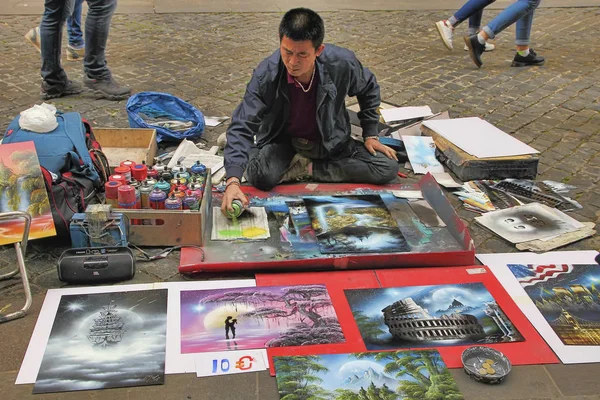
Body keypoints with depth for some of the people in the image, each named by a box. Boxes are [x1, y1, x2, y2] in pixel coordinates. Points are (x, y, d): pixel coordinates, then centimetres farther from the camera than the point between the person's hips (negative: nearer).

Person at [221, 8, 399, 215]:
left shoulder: (342, 63, -24)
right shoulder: (266, 74, -27)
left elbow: (368, 90, 0)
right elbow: (242, 126, -30)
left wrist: (370, 135, -1)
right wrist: (233, 181, -43)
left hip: (331, 142, 2)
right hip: (282, 142, -2)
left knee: (388, 168, -15)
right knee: (261, 176, -34)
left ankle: (308, 168, -8)